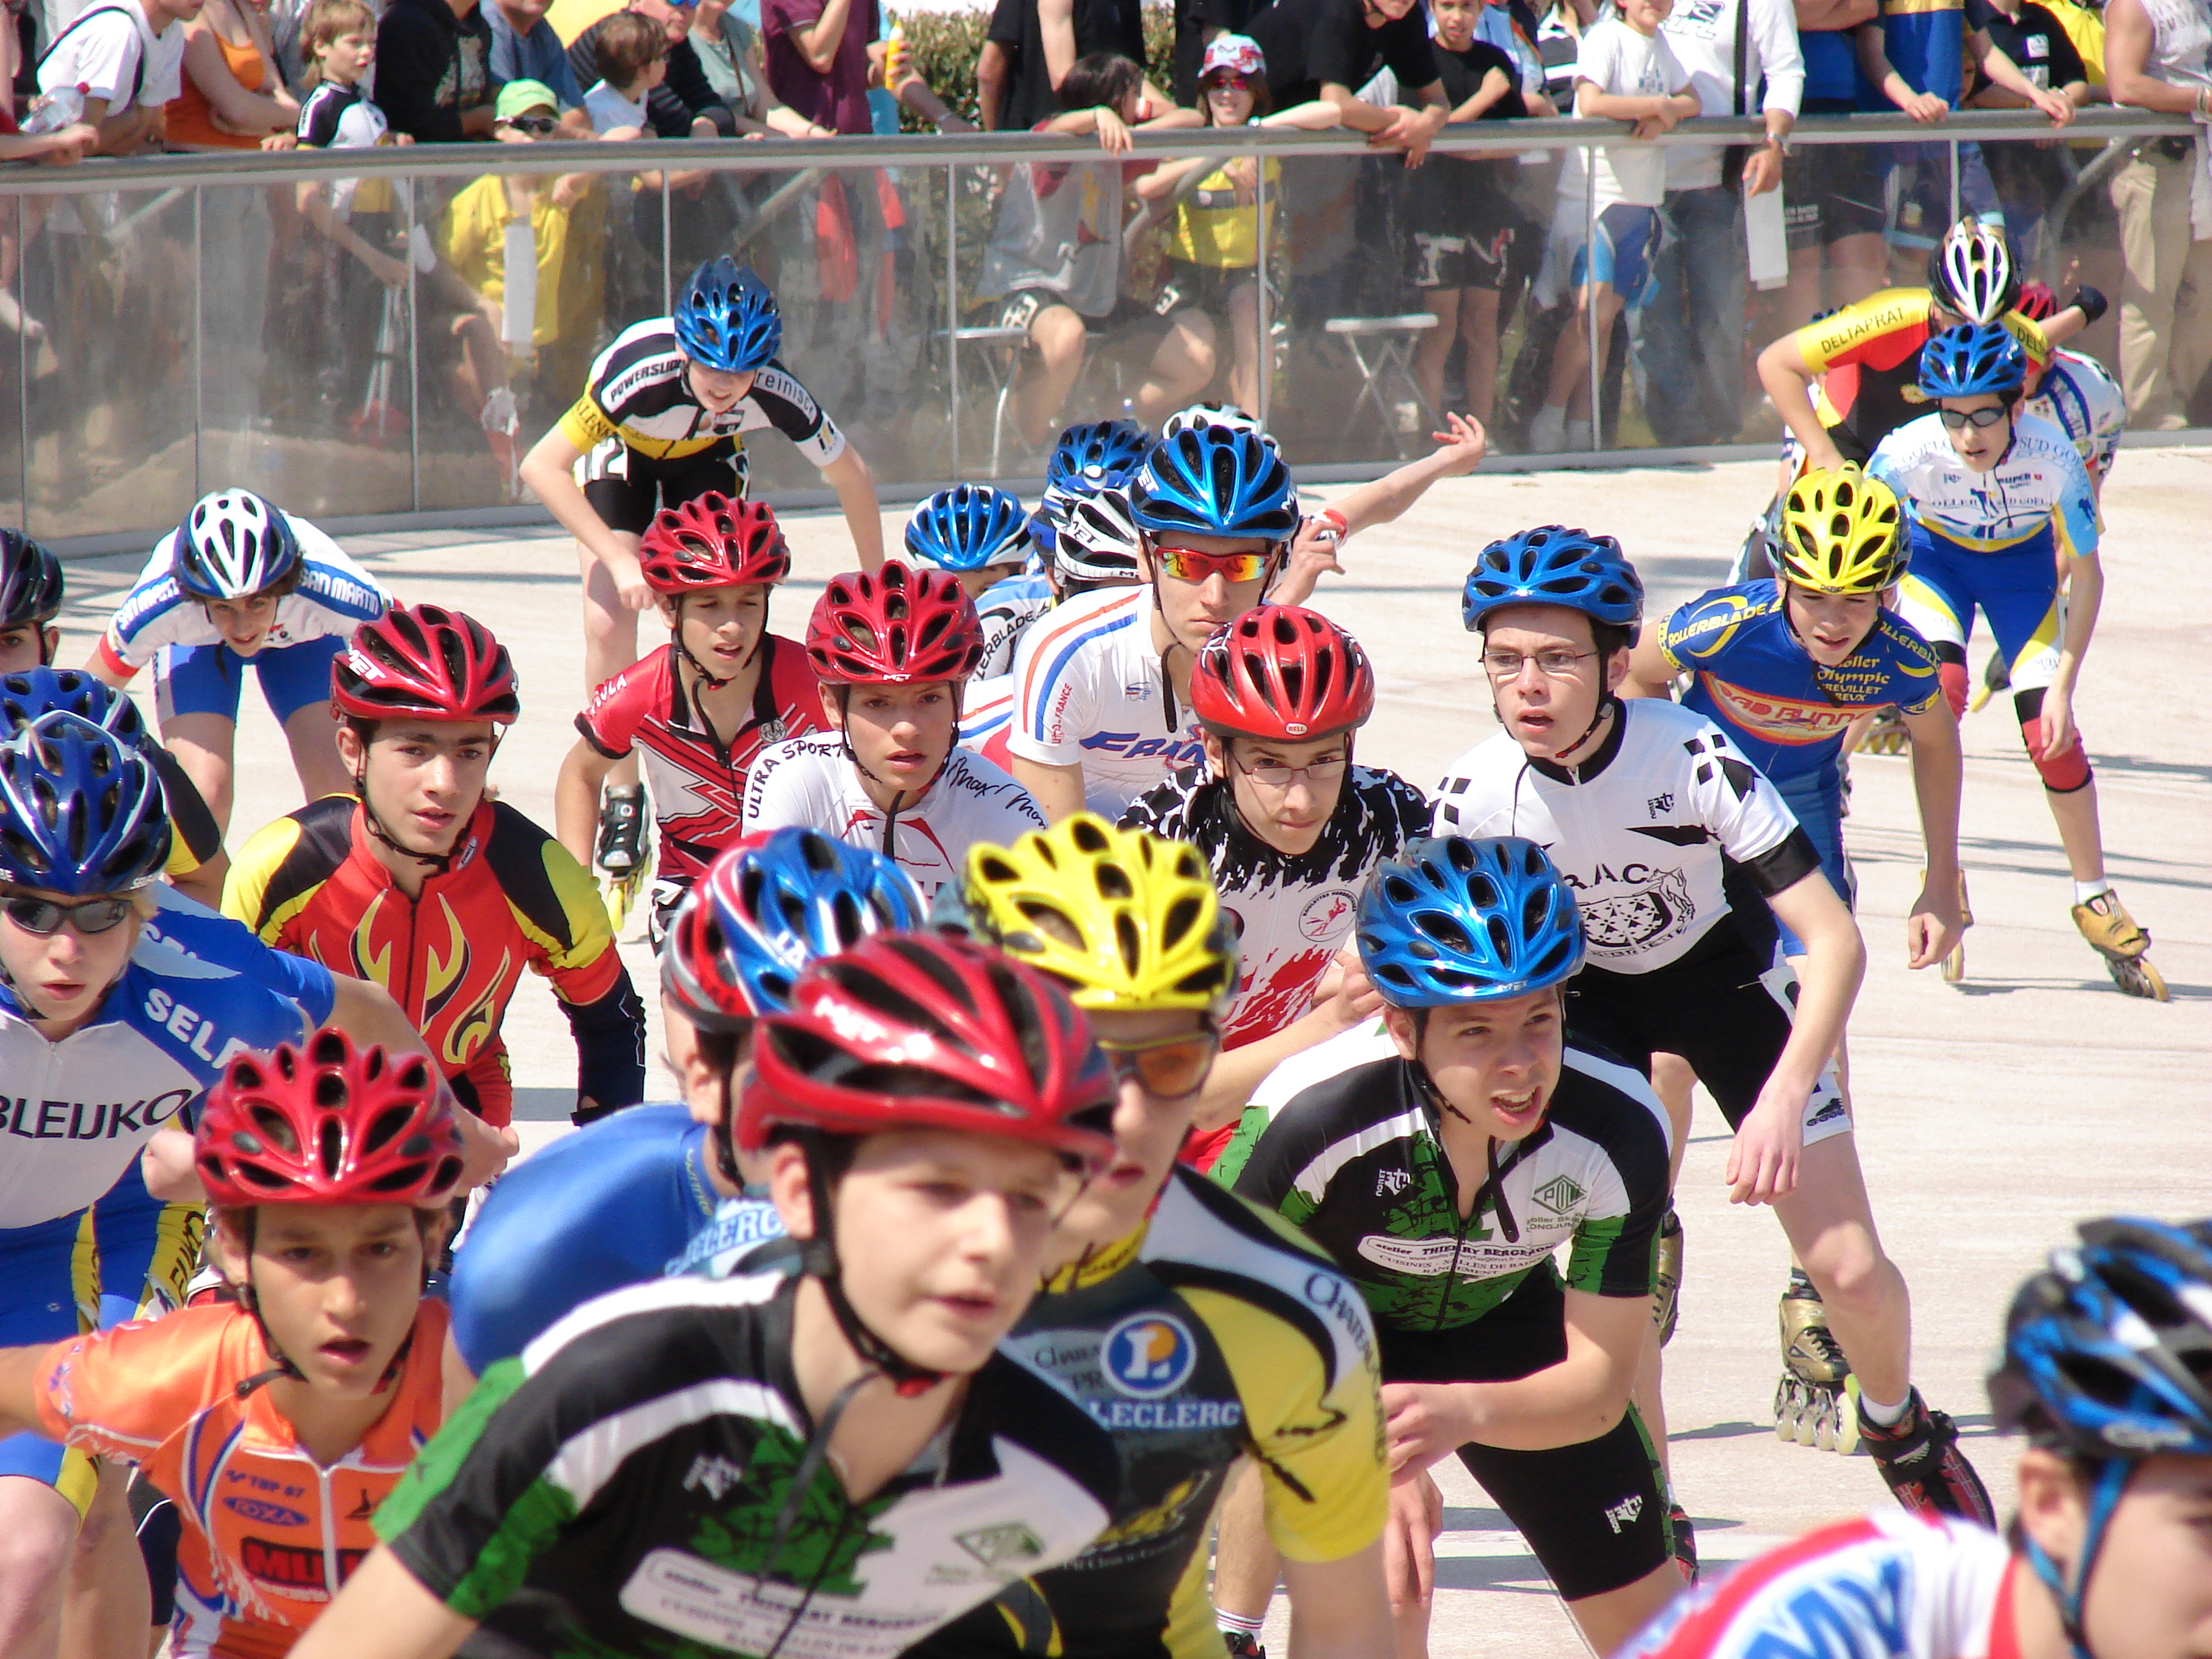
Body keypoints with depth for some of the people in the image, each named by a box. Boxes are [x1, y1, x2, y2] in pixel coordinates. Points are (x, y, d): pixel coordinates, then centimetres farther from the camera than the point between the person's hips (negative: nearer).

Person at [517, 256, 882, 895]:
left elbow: (850, 475, -16)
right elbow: (541, 466, -37)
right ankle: (620, 798, -4)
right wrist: (618, 558, -41)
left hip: (707, 460, 2)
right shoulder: (642, 374, -43)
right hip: (621, 455, -2)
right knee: (609, 621, -18)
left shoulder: (776, 393, -35)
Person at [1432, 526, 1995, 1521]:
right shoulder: (1474, 794, -25)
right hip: (1584, 989, 1)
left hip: (1722, 973, -1)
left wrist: (1783, 1099, -42)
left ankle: (1903, 1430, 27)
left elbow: (1833, 937, -31)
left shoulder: (1692, 757, -33)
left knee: (1849, 1270, -6)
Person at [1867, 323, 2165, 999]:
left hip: (2020, 563, 0)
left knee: (2051, 734, -10)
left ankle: (2094, 898, 10)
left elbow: (2086, 577, -19)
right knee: (1941, 690, -27)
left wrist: (2062, 687, -23)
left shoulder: (2052, 457, -33)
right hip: (1935, 556, 0)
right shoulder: (1906, 453, -34)